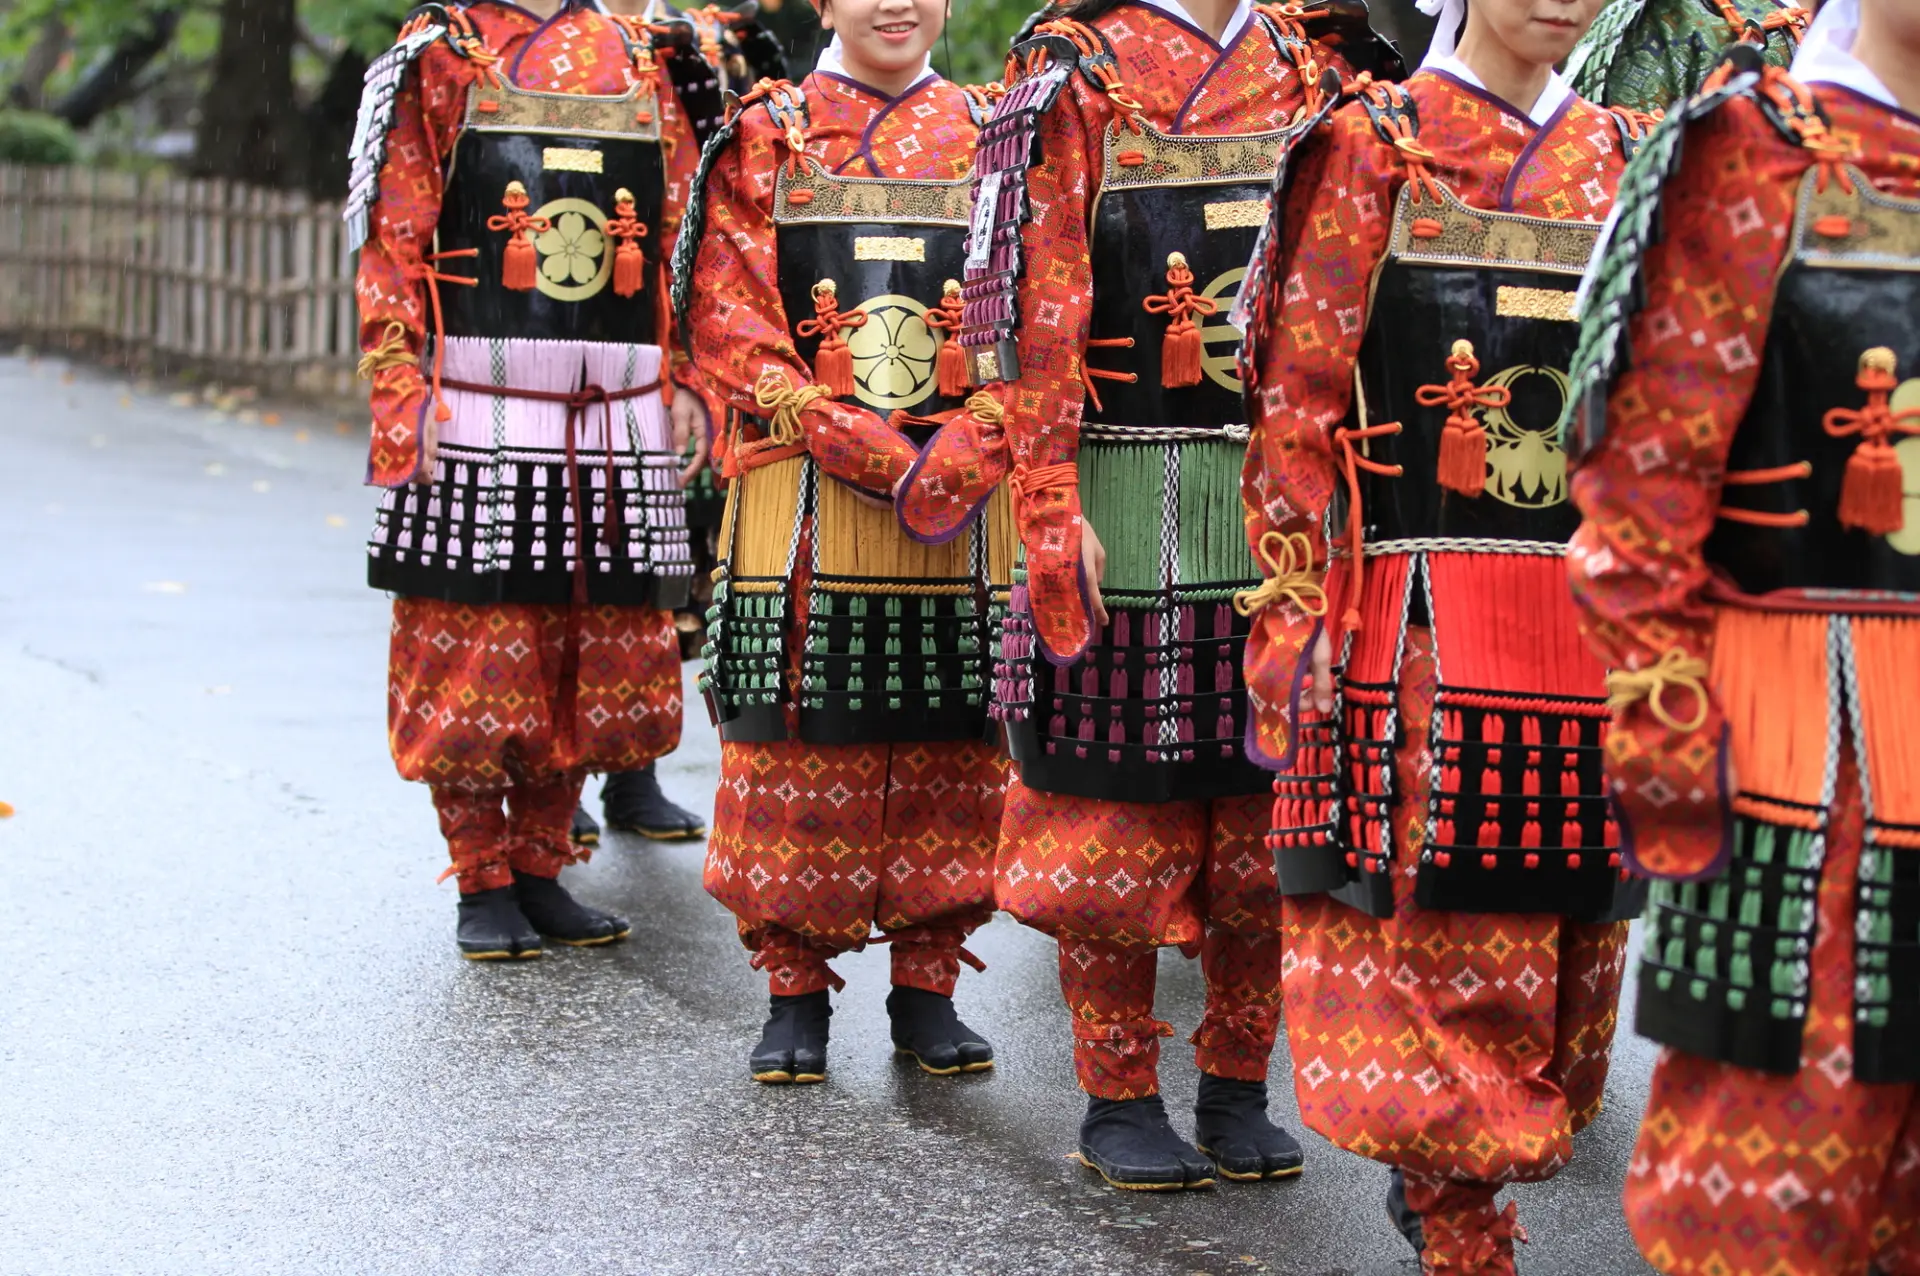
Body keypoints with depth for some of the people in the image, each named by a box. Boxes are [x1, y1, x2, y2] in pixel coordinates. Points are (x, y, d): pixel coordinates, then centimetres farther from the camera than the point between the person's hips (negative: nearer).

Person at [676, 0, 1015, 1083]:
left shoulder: (992, 138, 10)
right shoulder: (765, 136, 5)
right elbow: (726, 315, -3)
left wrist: (965, 445, -11)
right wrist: (850, 437, -14)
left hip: (961, 496, 2)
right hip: (804, 498, -2)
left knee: (951, 745, 4)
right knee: (794, 742, 0)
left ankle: (928, 984, 16)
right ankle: (795, 992, 10)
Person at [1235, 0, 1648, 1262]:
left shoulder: (1628, 161, 13)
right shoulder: (1374, 148, 0)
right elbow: (1297, 406, -3)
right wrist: (1298, 616, -10)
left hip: (1597, 636, 5)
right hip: (1425, 637, -4)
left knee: (1569, 953, 9)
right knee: (1431, 938, -3)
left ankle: (1444, 1178, 25)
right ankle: (1463, 1237, 7)